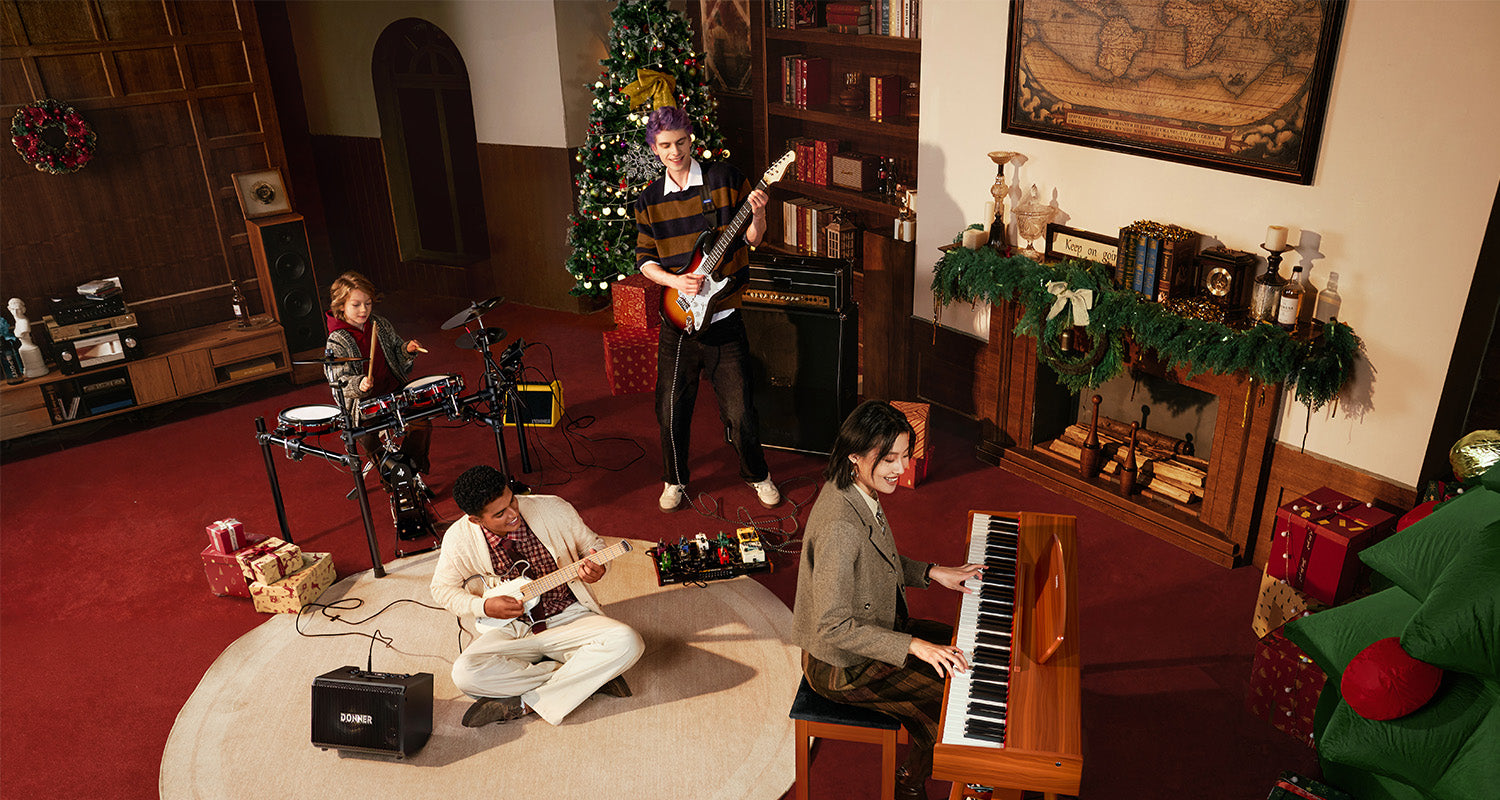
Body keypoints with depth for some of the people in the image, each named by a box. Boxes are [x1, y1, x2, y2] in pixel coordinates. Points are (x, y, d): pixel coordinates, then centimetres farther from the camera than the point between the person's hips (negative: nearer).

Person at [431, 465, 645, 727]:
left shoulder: (554, 509, -13)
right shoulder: (459, 538, -11)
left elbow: (592, 543, 2)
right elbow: (442, 587, 5)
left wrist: (596, 568, -22)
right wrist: (483, 606, -14)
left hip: (567, 617, 0)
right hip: (508, 628, 1)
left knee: (627, 642, -27)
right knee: (465, 674, -30)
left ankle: (525, 703, -19)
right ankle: (591, 675, -18)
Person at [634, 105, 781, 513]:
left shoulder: (726, 178, -2)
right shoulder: (648, 200, 5)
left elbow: (751, 239, -1)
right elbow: (644, 260, 7)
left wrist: (757, 214, -22)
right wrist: (676, 281, -11)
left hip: (724, 319, -2)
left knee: (739, 412, 2)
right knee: (672, 411, 8)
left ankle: (757, 475, 28)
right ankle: (675, 480, 32)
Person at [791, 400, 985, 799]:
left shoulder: (860, 492, -5)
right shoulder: (840, 526, -36)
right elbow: (832, 626, -33)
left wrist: (934, 573, 1)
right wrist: (912, 645, -32)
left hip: (873, 626, 9)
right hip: (842, 666, -9)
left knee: (959, 646, 16)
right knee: (945, 701, -6)